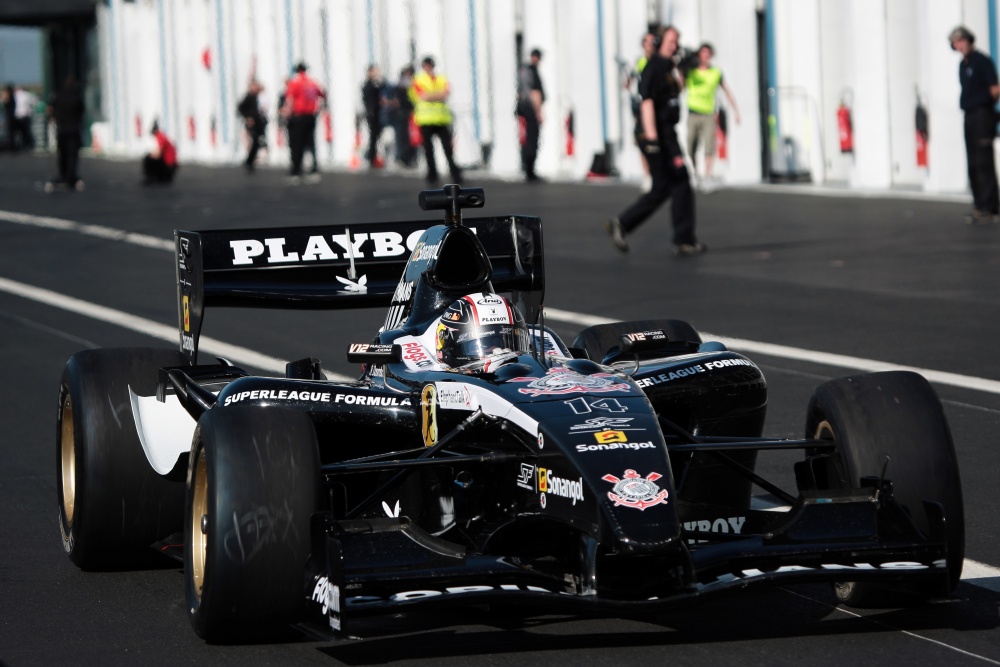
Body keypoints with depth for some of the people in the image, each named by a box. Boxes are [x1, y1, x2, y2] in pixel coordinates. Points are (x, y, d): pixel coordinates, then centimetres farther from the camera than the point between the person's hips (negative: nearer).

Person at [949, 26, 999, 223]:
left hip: (983, 114, -9)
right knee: (973, 165, 9)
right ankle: (979, 206, 14)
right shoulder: (963, 65, 16)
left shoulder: (982, 61, -8)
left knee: (984, 163, -10)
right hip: (969, 116, 9)